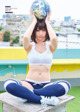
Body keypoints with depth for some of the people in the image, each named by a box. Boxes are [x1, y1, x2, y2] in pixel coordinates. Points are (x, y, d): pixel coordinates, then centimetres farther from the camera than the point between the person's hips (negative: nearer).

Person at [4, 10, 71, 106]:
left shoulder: (50, 47, 6)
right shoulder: (30, 47, 5)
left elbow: (54, 38, -19)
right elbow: (25, 37, -20)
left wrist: (47, 21, -4)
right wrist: (34, 21, -5)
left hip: (46, 85, 1)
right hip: (29, 84, 0)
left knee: (65, 86, -33)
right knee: (8, 84, -31)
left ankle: (27, 95, -25)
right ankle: (42, 100, -30)